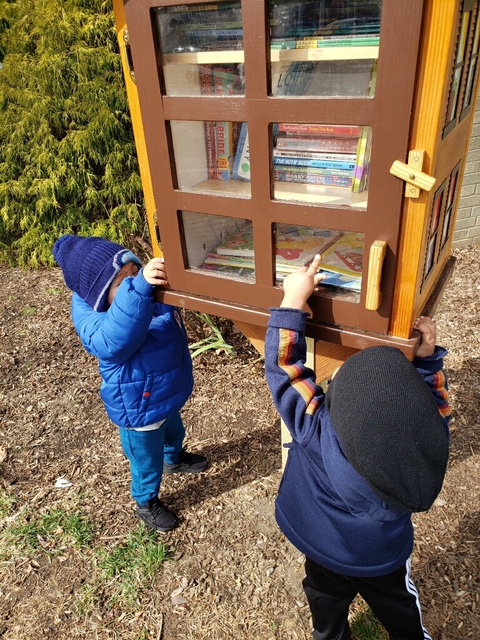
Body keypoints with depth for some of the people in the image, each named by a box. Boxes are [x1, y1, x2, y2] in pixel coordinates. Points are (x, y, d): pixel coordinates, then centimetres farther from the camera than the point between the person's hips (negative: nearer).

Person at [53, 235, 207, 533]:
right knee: (147, 462, 20)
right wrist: (139, 286, -71)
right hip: (140, 411, -7)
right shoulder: (95, 321, -36)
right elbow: (115, 340, -58)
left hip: (170, 393, 7)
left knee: (175, 430, 37)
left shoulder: (153, 291, -14)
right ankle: (146, 503, 51)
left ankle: (174, 458, 70)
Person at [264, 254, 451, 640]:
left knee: (328, 609, 32)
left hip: (325, 553, -1)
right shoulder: (427, 444, -36)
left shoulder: (318, 435, -43)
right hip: (385, 558, 2)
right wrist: (427, 356, -15)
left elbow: (283, 365, -34)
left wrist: (294, 299, -33)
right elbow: (435, 405, -12)